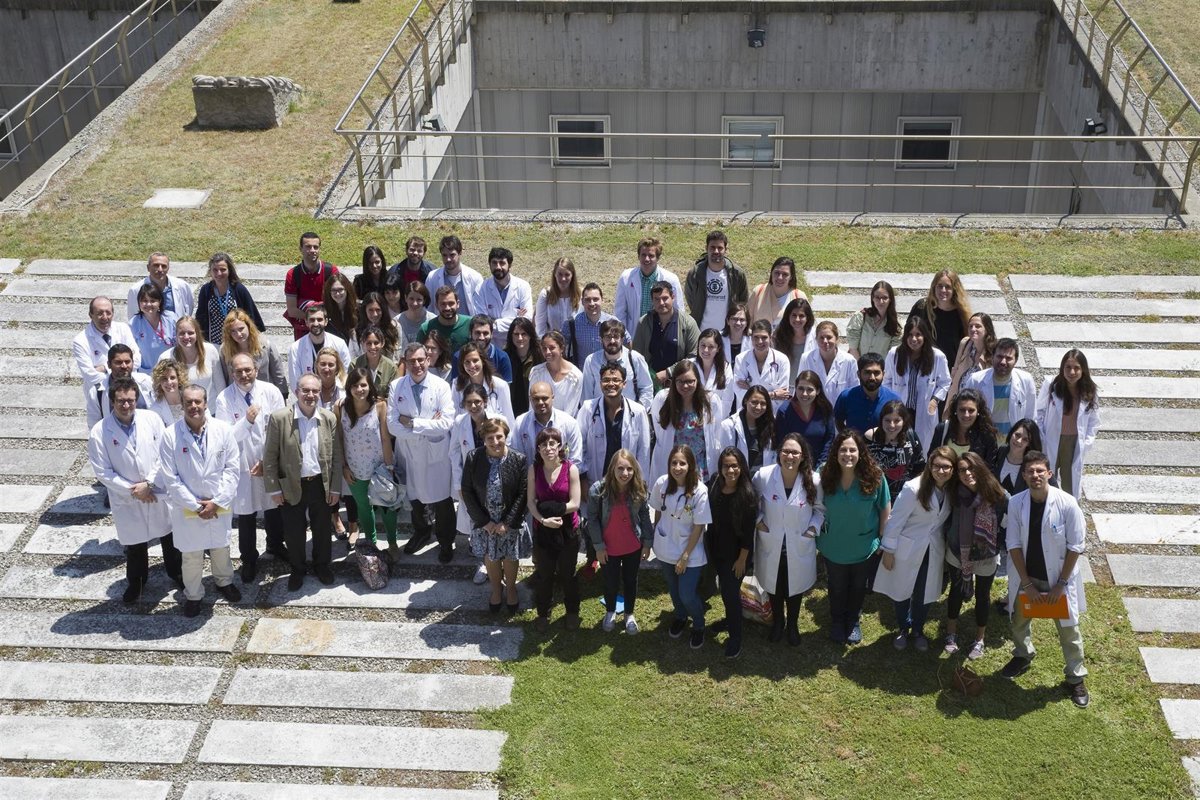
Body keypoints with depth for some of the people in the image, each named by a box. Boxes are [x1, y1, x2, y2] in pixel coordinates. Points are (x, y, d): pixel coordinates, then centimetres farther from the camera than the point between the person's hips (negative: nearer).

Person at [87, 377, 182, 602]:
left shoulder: (152, 419, -12)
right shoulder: (99, 432, -15)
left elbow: (163, 456, -9)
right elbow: (103, 472, -12)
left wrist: (148, 484, -17)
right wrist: (133, 490, -15)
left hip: (159, 492, 1)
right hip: (127, 500, -1)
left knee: (169, 536, 20)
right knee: (134, 544, 17)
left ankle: (175, 571, 46)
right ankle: (136, 582, 41)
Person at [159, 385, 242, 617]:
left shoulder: (223, 430, -10)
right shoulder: (170, 435, -15)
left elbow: (232, 469, -7)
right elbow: (171, 478, -12)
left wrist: (217, 502, -12)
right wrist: (196, 505, -13)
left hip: (219, 505, 2)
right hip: (187, 507, -2)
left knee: (221, 548, 21)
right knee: (191, 556, 10)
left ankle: (224, 581, 48)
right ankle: (193, 594, 34)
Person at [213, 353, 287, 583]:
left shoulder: (271, 392, -10)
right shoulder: (224, 399, -12)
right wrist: (247, 421, -30)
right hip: (243, 465, -1)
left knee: (274, 508, 20)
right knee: (246, 515, 10)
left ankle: (275, 545, 47)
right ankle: (249, 560, 30)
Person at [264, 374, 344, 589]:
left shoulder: (329, 418, -4)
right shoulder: (279, 418, -12)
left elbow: (336, 456, 2)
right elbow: (270, 457, -7)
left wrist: (335, 488, 1)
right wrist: (273, 489, -8)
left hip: (321, 485, 2)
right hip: (291, 487, -2)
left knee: (323, 531, 17)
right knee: (293, 533, 12)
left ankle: (323, 566, 40)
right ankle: (297, 570, 34)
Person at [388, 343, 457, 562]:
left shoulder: (441, 386, -13)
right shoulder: (396, 387, -8)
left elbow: (447, 423, -21)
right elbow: (393, 425, -14)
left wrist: (412, 423, -21)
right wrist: (428, 425, -20)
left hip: (437, 453, -2)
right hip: (409, 453, 2)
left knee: (441, 500, 10)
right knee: (414, 497, 22)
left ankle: (445, 542, 33)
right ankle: (421, 532, 49)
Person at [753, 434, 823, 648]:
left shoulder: (813, 481, -17)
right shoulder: (763, 476, -18)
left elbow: (820, 508, 1)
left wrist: (813, 528, -12)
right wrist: (758, 520, -10)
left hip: (799, 548, 0)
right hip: (771, 546, 0)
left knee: (795, 587, 21)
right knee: (774, 587, 22)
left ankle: (793, 625, 48)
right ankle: (777, 622, 49)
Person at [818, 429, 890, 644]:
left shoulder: (874, 476, -23)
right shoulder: (825, 475, -20)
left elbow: (885, 508, -9)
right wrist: (819, 537, -2)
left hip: (865, 547, 0)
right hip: (833, 547, 0)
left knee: (858, 587, 25)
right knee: (837, 588, 24)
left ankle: (853, 621, 50)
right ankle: (836, 622, 50)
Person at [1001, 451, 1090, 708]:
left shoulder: (1067, 504, -22)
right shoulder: (1016, 503, -14)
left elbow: (1076, 546, -14)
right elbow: (1014, 544, -8)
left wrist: (1061, 583, -13)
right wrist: (1026, 583, -10)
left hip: (1058, 577, -3)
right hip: (1026, 576, 3)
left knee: (1069, 629, 9)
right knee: (1020, 620, 23)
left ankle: (1076, 679, 27)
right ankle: (1022, 656, 50)